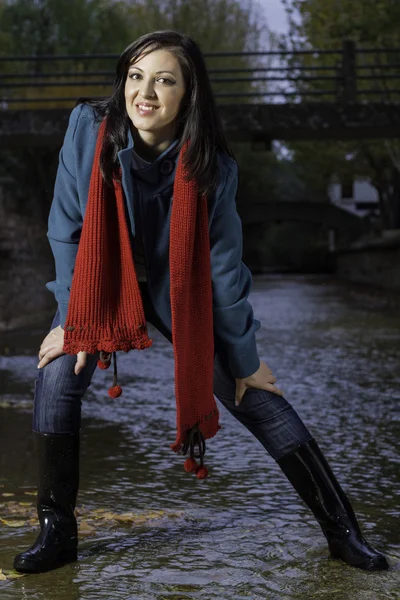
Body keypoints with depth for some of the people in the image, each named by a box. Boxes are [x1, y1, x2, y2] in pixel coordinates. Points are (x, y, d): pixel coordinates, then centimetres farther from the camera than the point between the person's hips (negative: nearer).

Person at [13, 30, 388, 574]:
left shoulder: (212, 164, -26)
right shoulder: (89, 127, -24)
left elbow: (224, 265, -17)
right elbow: (68, 228, -14)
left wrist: (245, 359, -9)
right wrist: (72, 320, -13)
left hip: (183, 292, -1)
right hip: (102, 283, 2)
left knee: (256, 399, -5)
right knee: (56, 381, -17)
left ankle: (342, 530, 8)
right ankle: (57, 533, 1)